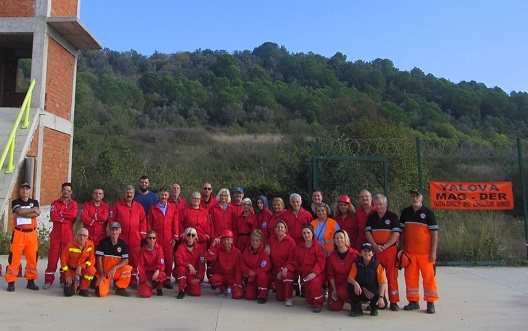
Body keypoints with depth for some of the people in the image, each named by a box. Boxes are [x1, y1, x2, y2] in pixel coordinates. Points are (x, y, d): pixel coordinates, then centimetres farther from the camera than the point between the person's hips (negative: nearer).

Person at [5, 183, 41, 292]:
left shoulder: (34, 202, 11)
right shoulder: (15, 202, 6)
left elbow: (36, 214, -8)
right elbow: (19, 211, -16)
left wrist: (22, 213, -12)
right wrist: (33, 210, -9)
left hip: (32, 234, 2)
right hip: (18, 233, -2)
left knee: (33, 258, 4)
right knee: (14, 257, -3)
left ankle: (31, 281, 14)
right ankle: (11, 282, 6)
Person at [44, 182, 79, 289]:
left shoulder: (74, 204, 9)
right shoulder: (55, 203, 10)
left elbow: (73, 215, -11)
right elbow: (53, 217, -7)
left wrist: (60, 213, -7)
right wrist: (66, 218, -9)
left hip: (68, 235, 0)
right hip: (56, 234, 0)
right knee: (52, 257, 0)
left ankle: (64, 280, 14)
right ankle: (49, 280, 8)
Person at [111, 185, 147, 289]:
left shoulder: (139, 207, 9)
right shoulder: (117, 206, 4)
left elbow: (143, 221, 10)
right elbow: (112, 220, 3)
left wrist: (142, 233, 4)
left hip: (135, 238, 2)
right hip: (120, 237, -1)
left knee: (134, 259, 5)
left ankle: (133, 280, 15)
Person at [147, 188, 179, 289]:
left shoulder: (173, 207, 7)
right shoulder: (153, 208, 6)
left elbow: (175, 223, 5)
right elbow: (149, 224, 6)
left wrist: (175, 237, 0)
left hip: (169, 238, 1)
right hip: (156, 238, -1)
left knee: (168, 259, 2)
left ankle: (167, 280, 12)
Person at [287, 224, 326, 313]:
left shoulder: (318, 246, -2)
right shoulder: (298, 248, 14)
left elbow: (321, 263, -11)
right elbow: (295, 263, 11)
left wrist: (314, 273, -26)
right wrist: (287, 268, -9)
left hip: (317, 274, -4)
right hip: (305, 275, 5)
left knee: (315, 282, -34)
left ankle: (318, 304, -12)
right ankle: (310, 301, 19)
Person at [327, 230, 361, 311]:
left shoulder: (355, 254, -7)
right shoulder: (331, 256, 1)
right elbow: (330, 275, 1)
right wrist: (334, 290, -7)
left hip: (350, 283, -2)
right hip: (336, 284, 2)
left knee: (342, 292, -33)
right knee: (334, 307, -12)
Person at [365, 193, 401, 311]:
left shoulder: (393, 216, 3)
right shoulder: (371, 218, 12)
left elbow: (396, 233, -5)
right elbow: (367, 232, 5)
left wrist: (385, 246, -12)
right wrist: (375, 246, -8)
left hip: (390, 249, -3)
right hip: (375, 251, 3)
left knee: (392, 275, -1)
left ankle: (393, 301, 7)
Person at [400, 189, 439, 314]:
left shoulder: (428, 212, -3)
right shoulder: (405, 212, 7)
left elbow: (434, 233, -4)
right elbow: (402, 231, 12)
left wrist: (433, 252, -9)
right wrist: (401, 248, 7)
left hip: (425, 252, -3)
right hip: (409, 252, 3)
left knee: (428, 277, 1)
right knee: (410, 277, 7)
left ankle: (430, 303, 14)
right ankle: (413, 301, 19)